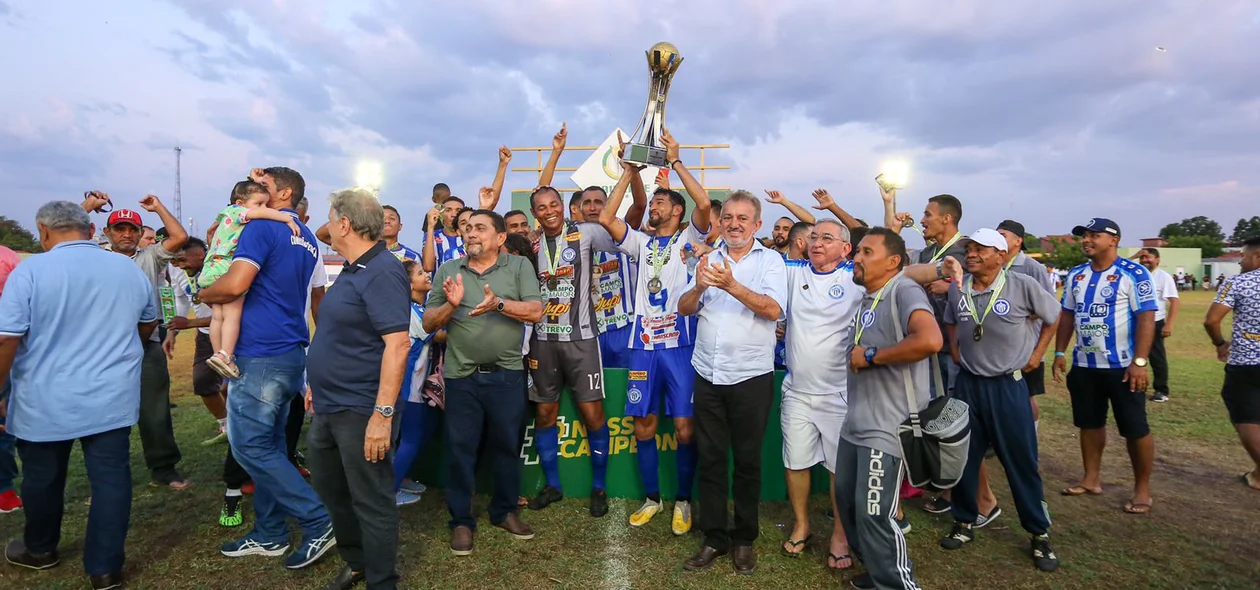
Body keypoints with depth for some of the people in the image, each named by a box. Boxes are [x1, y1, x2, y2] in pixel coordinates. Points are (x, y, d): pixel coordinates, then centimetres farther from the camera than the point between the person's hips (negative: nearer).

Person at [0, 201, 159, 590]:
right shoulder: (130, 270, 2)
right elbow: (148, 326, 16)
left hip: (46, 402, -2)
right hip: (112, 399, 2)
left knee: (43, 479, 18)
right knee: (111, 478, 5)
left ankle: (40, 550, 40)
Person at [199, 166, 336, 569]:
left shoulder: (262, 227, -10)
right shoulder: (307, 239, 17)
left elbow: (235, 284, -20)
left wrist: (204, 293, -2)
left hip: (260, 355, -9)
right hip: (291, 353, 9)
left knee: (250, 446, -3)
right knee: (268, 445, 14)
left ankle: (320, 522, -1)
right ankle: (268, 535, 22)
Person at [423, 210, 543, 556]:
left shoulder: (519, 266, 2)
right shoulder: (447, 271, 7)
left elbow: (536, 312, -9)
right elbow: (428, 323, 5)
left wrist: (499, 304, -23)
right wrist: (451, 305, -14)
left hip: (506, 375, -1)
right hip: (461, 376, 1)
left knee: (507, 446, 12)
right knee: (460, 449, 7)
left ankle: (504, 511, 30)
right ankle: (461, 520, 22)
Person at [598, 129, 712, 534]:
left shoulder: (689, 239, 6)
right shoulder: (642, 243, 16)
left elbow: (704, 203, -12)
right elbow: (606, 219, 5)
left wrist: (675, 161, -7)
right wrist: (629, 173, 6)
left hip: (680, 343, -4)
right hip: (644, 343, 4)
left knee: (684, 426, -2)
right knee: (643, 425, 8)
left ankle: (683, 500, 16)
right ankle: (652, 497, 24)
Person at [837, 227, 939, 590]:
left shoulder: (904, 290, -13)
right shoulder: (866, 299, 14)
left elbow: (930, 340, -31)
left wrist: (870, 356, -22)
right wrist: (858, 357, 6)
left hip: (888, 426, -9)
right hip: (855, 422, 9)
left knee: (874, 515, -5)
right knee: (846, 500, 17)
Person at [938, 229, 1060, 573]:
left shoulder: (1023, 285, -11)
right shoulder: (957, 289, -1)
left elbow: (1052, 317, 6)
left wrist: (1037, 354, 2)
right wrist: (955, 351, 7)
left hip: (1008, 384, -3)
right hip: (968, 383, 3)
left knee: (1021, 460, 5)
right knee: (965, 456, 10)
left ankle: (1039, 533, 23)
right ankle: (965, 523, 27)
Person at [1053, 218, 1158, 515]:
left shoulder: (1134, 274, -10)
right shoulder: (1076, 275, 7)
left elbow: (1146, 318, -15)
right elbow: (1067, 315, 12)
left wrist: (1139, 362, -21)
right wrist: (1060, 353, 6)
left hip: (1122, 366, -5)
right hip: (1084, 366, 6)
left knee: (1135, 429, 3)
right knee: (1090, 424, 14)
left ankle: (1143, 489, 15)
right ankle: (1091, 479, 26)